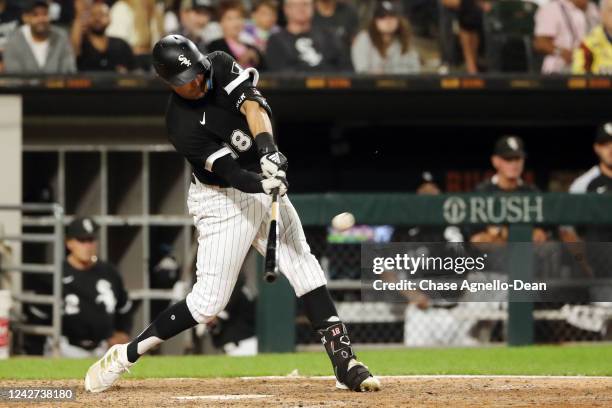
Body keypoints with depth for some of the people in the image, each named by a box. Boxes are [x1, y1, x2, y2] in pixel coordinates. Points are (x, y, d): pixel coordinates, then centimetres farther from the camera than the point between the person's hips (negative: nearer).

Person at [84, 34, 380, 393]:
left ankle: (345, 363, -3)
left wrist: (267, 148, -41)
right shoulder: (182, 125, -23)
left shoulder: (220, 66, -9)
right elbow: (230, 173, -28)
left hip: (265, 180, 6)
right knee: (209, 302, -8)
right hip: (223, 201, -6)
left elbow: (252, 102, -24)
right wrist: (262, 184, -48)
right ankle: (125, 356, 5)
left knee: (304, 266, -3)